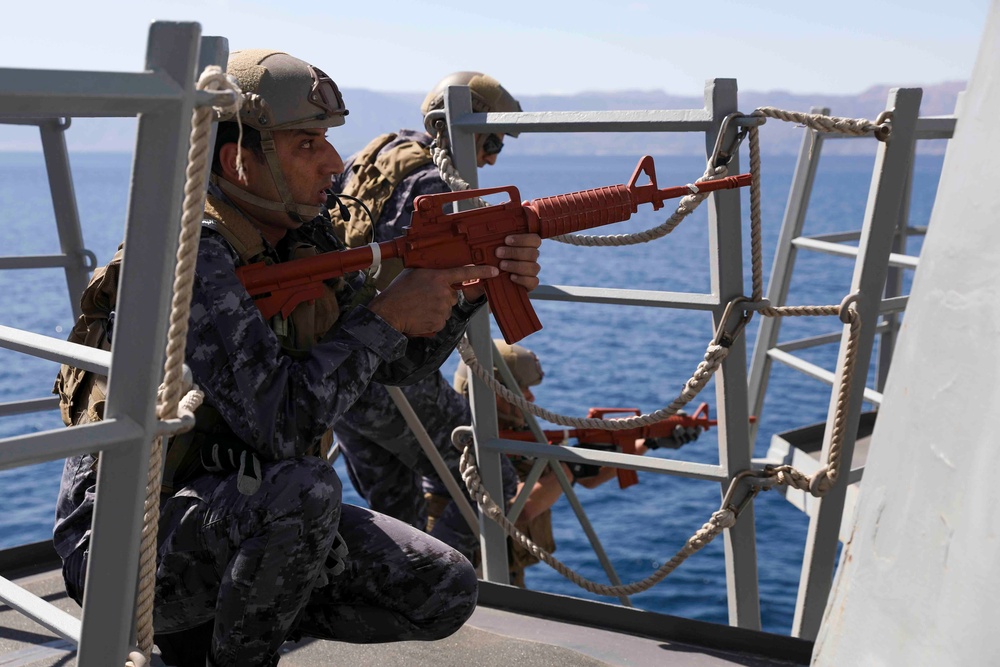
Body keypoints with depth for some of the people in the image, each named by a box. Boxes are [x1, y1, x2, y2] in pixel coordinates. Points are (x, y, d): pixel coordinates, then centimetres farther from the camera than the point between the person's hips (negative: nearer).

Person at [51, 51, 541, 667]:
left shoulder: (304, 240, 1)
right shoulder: (191, 254, -24)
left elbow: (397, 363, 9)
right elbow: (282, 424, -32)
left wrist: (472, 290, -8)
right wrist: (386, 315, -23)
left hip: (242, 515, 8)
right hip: (125, 544, -8)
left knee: (446, 594, 0)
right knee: (304, 488, -36)